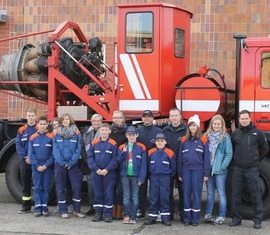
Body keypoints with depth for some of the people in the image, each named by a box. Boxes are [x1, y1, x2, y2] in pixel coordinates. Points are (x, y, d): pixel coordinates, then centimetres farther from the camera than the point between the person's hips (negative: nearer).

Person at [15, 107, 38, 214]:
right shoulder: (21, 130, 8)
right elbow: (18, 145, 3)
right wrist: (25, 157, -9)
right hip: (25, 161, 3)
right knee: (25, 184, 8)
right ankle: (26, 206, 15)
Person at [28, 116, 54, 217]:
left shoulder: (51, 137, -1)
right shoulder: (33, 138, 2)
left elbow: (53, 153, -3)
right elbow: (31, 153, 1)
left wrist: (46, 165, -11)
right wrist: (37, 165, -8)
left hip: (48, 166, -1)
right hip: (36, 166, 1)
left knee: (46, 187, 4)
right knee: (37, 187, 3)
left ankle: (44, 207, 10)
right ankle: (37, 207, 7)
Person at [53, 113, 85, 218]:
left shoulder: (76, 134, 1)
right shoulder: (57, 134, 3)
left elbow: (78, 150, -3)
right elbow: (55, 150, -2)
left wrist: (70, 163, -10)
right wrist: (62, 163, -11)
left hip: (73, 165, 0)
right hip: (59, 165, 0)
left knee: (76, 186, -2)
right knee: (61, 187, 3)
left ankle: (77, 210, 9)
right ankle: (63, 211, 11)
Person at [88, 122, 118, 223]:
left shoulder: (113, 144, -3)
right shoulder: (94, 143, 2)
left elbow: (114, 159, -5)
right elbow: (90, 157, 2)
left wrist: (107, 169, -13)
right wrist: (96, 169, -8)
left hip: (109, 173, -2)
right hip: (96, 172, 2)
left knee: (108, 193, 2)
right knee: (97, 193, 9)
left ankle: (108, 214, 9)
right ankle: (98, 212, 18)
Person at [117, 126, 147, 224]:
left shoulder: (141, 148, -2)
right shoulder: (122, 147, 7)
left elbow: (143, 164, -5)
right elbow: (118, 161, 4)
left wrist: (141, 178, -10)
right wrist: (123, 152, -12)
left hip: (135, 176, -2)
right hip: (125, 175, 2)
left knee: (135, 197, 4)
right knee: (126, 196, 4)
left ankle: (133, 217, 9)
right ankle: (126, 216, 9)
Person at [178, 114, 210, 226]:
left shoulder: (203, 140, 0)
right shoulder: (183, 140, 8)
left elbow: (206, 157, -1)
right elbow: (180, 157, 9)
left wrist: (206, 173, -6)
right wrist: (179, 173, 6)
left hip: (198, 169, -2)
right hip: (186, 169, 3)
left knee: (196, 193, 1)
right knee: (186, 193, 4)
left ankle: (195, 218, 8)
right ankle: (187, 218, 11)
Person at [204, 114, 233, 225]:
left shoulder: (225, 138, -4)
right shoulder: (207, 137, 8)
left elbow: (229, 154, -7)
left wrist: (223, 166, -14)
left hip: (220, 170, -4)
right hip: (208, 169, 4)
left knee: (221, 192, 1)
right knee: (210, 193, 12)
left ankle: (222, 216, 6)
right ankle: (208, 214, 18)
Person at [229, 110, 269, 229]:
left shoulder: (257, 132, 0)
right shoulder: (235, 134, 6)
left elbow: (265, 148, 9)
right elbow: (231, 149, 18)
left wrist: (256, 160, 11)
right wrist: (236, 160, 11)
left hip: (252, 169, -3)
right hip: (237, 169, 3)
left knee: (256, 194, -2)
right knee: (235, 194, 7)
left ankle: (258, 220, 5)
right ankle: (236, 218, 17)